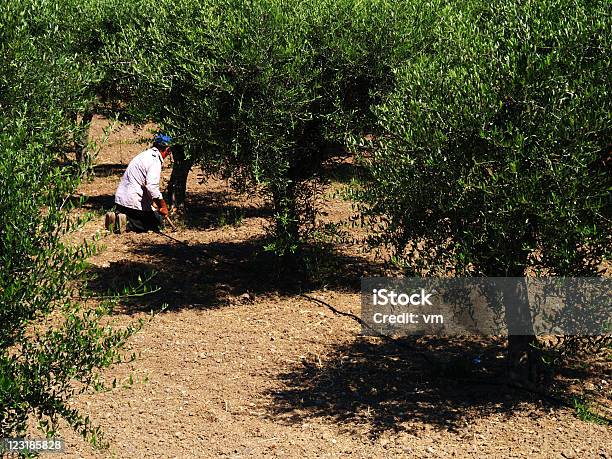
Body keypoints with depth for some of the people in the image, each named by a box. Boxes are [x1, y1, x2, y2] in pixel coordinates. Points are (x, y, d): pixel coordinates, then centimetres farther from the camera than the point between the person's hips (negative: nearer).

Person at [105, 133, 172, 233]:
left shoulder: (145, 155, 16)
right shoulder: (155, 161, -15)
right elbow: (152, 187, -27)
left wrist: (153, 202, 34)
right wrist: (162, 205, -18)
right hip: (133, 202, -9)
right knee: (157, 221, 2)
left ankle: (116, 217, 1)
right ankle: (127, 223, -15)